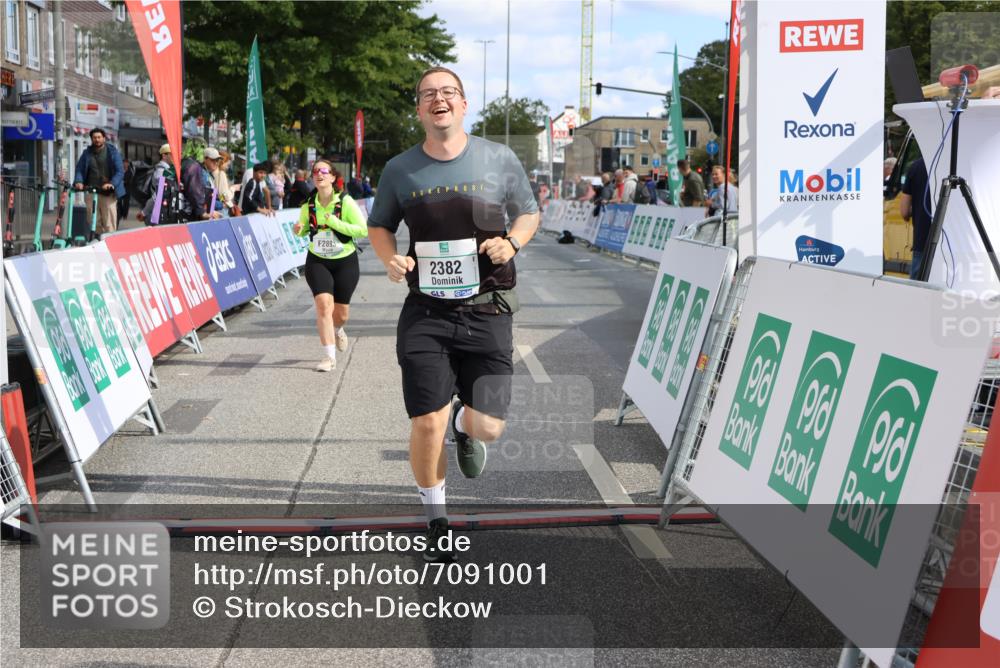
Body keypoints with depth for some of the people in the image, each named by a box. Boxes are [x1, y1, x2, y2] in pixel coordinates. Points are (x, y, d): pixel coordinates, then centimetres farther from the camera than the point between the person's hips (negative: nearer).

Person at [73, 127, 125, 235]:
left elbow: (120, 171, -5)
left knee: (109, 225, -5)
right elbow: (79, 169, 12)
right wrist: (78, 181, -9)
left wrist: (112, 183, -22)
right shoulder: (87, 153, 12)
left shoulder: (112, 152, 2)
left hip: (108, 193, -3)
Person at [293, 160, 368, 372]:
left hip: (345, 261, -1)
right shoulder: (308, 205, -5)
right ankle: (329, 357, -14)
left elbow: (363, 230, -17)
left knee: (341, 313, 8)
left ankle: (337, 329, 47)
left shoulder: (345, 202, -14)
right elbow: (303, 229, 12)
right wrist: (299, 230, -12)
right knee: (324, 304, -18)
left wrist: (336, 223, -26)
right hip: (317, 261, 1)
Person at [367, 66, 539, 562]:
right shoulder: (400, 170, 2)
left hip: (486, 312, 0)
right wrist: (390, 258, -6)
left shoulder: (499, 160, 0)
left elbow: (528, 213, 12)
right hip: (426, 313, 0)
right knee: (427, 424, -5)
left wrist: (512, 242, -10)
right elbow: (378, 225, 16)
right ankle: (436, 521, 20)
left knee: (487, 427, -4)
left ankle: (464, 425, 37)